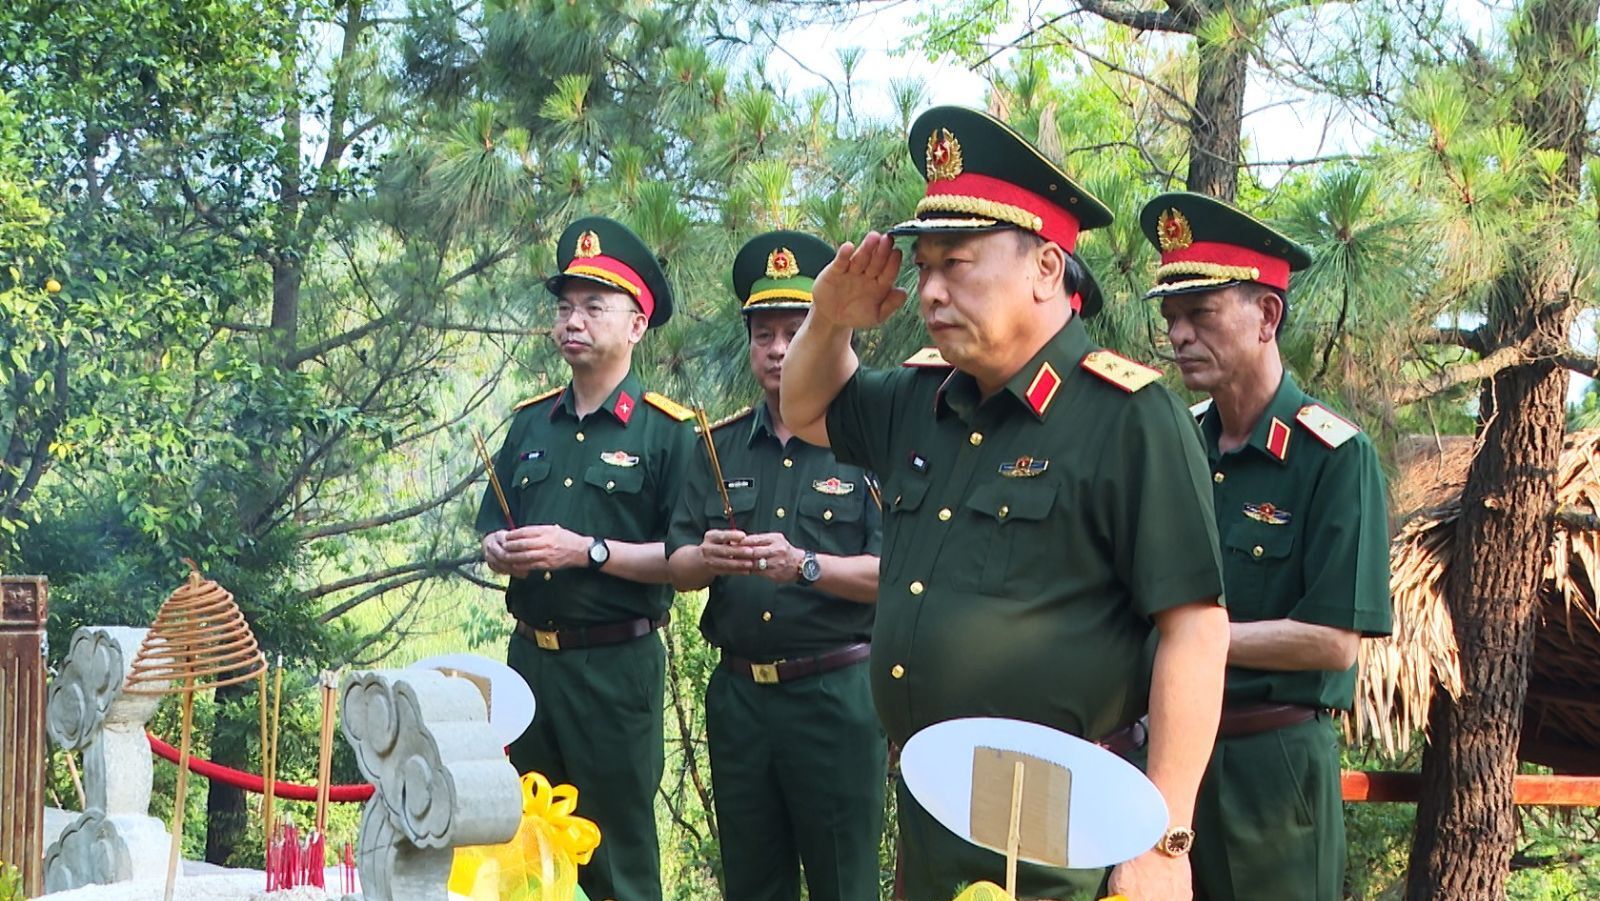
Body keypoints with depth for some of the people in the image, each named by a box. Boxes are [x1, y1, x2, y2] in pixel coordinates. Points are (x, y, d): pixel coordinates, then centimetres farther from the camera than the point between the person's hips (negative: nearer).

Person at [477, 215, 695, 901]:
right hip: (529, 656, 6)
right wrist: (501, 550, -6)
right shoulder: (531, 423, 12)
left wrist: (587, 551, -20)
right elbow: (490, 534, 18)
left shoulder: (666, 431, -6)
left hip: (615, 664, -6)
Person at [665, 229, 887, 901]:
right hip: (738, 692, 5)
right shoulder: (722, 446, 12)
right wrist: (709, 559, -16)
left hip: (837, 693, -4)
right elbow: (677, 567, 7)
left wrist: (804, 566, -26)